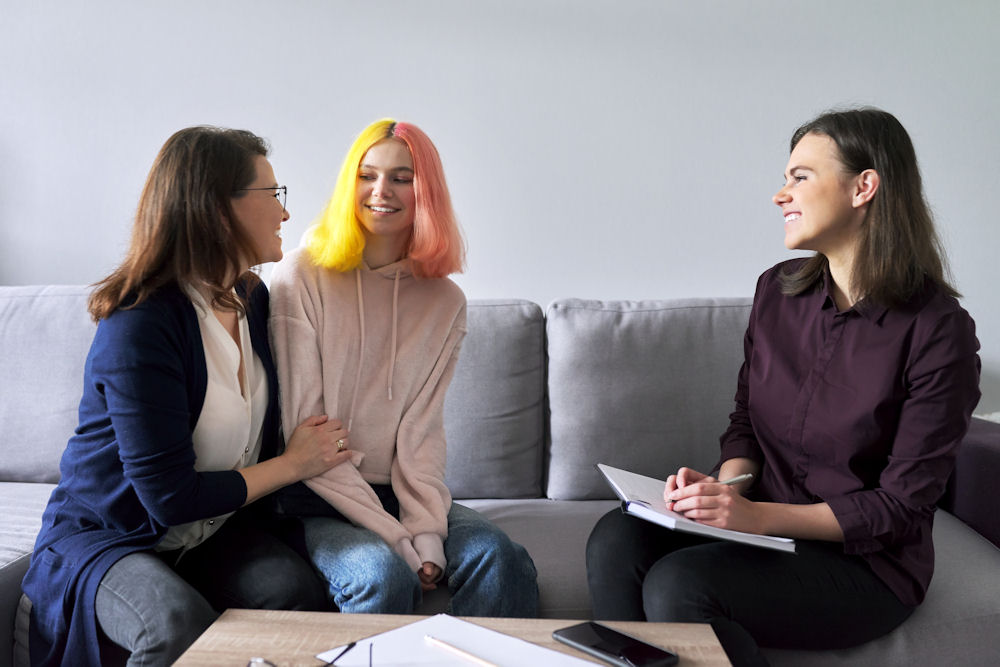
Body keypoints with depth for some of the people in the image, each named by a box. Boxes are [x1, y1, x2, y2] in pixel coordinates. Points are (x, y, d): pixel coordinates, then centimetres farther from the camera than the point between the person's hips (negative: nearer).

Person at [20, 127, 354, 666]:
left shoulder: (252, 298, 4)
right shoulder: (139, 328, -22)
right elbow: (170, 495, -22)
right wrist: (293, 464, -11)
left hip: (216, 526, 6)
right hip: (106, 536, -5)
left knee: (293, 588, -25)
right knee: (180, 623, -35)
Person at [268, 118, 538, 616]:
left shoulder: (444, 302, 7)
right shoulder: (301, 278, -6)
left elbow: (422, 430, 1)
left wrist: (427, 536, -16)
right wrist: (396, 539, -17)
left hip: (400, 493, 4)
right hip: (315, 500, -3)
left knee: (501, 559, -22)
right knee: (384, 574, -31)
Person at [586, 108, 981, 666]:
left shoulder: (938, 331, -14)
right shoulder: (778, 291, 4)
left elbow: (902, 505, -14)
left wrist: (759, 515, -24)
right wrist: (728, 484, -12)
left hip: (865, 561, -5)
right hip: (762, 524, 5)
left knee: (678, 583, -29)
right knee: (616, 540, -22)